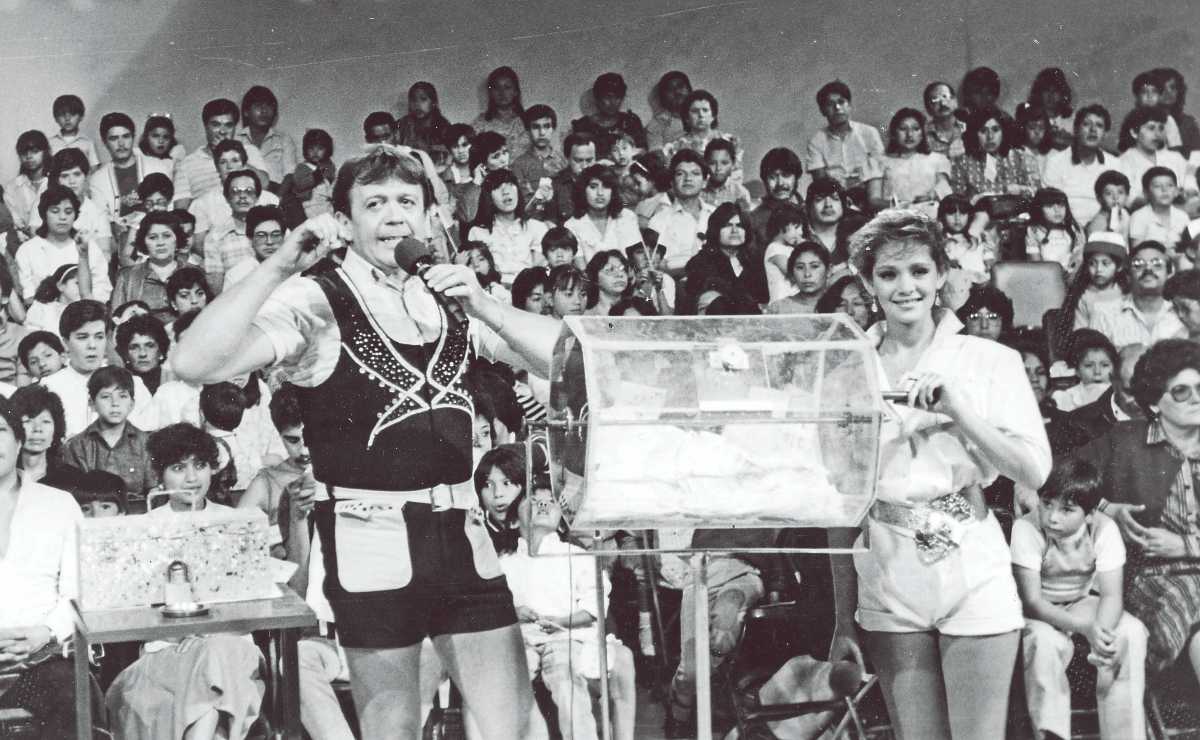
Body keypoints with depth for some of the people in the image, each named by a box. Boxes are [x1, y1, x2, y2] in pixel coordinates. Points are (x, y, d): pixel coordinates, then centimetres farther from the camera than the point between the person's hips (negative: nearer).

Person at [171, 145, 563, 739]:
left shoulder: (450, 297, 11)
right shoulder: (316, 302, -6)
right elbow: (194, 364, -20)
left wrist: (482, 305, -10)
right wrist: (280, 265, -25)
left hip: (461, 534, 5)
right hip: (371, 539, -5)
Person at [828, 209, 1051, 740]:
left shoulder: (991, 362, 0)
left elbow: (1034, 471, -5)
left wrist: (957, 410, -16)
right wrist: (843, 620, 6)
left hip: (974, 577, -2)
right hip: (888, 581, 2)